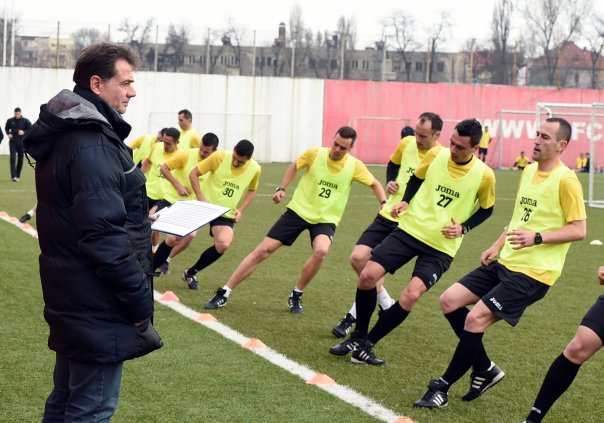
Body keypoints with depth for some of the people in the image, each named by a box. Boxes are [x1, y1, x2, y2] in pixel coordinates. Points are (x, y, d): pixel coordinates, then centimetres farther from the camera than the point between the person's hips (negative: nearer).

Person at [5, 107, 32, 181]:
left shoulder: (25, 121, -2)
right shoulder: (10, 121, 2)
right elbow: (6, 128, 18)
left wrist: (24, 132, -16)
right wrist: (8, 133, -1)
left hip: (22, 143, 0)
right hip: (12, 143, 0)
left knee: (20, 160, 6)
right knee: (13, 159, -11)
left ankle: (18, 175, 19)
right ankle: (13, 176, -15)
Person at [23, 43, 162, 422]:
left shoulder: (65, 135, 10)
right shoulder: (93, 144, -21)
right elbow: (105, 237, -26)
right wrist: (140, 302, -20)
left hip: (70, 298, 10)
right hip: (98, 306, -10)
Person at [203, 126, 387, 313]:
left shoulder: (355, 166, -8)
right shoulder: (315, 153, -10)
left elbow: (375, 184, 8)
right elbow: (294, 166, 10)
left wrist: (384, 204, -8)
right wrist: (281, 188, -1)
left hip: (326, 219, 0)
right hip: (299, 210, 0)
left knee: (321, 251, -32)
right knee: (264, 249, -6)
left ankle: (296, 296, -8)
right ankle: (224, 293, 4)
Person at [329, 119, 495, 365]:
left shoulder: (484, 175, -12)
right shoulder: (436, 155, -5)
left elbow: (486, 208, 5)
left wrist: (463, 228, -9)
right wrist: (405, 201, -1)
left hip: (441, 247, -3)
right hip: (410, 229, 3)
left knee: (411, 295, -18)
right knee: (368, 275, -8)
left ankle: (366, 345, -1)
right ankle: (358, 337, 14)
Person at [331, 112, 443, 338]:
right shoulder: (407, 143, 1)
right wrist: (390, 182, 3)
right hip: (388, 216, 6)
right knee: (357, 258, -3)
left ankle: (354, 317, 7)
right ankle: (386, 304, 19)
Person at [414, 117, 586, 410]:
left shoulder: (565, 180, -14)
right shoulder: (528, 171, 12)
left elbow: (578, 230, -16)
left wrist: (536, 238, -26)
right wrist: (497, 245, 15)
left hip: (532, 273, -9)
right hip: (505, 262, 9)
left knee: (475, 319, -16)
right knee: (449, 301, 2)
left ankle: (442, 388, 0)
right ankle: (485, 369, 16)